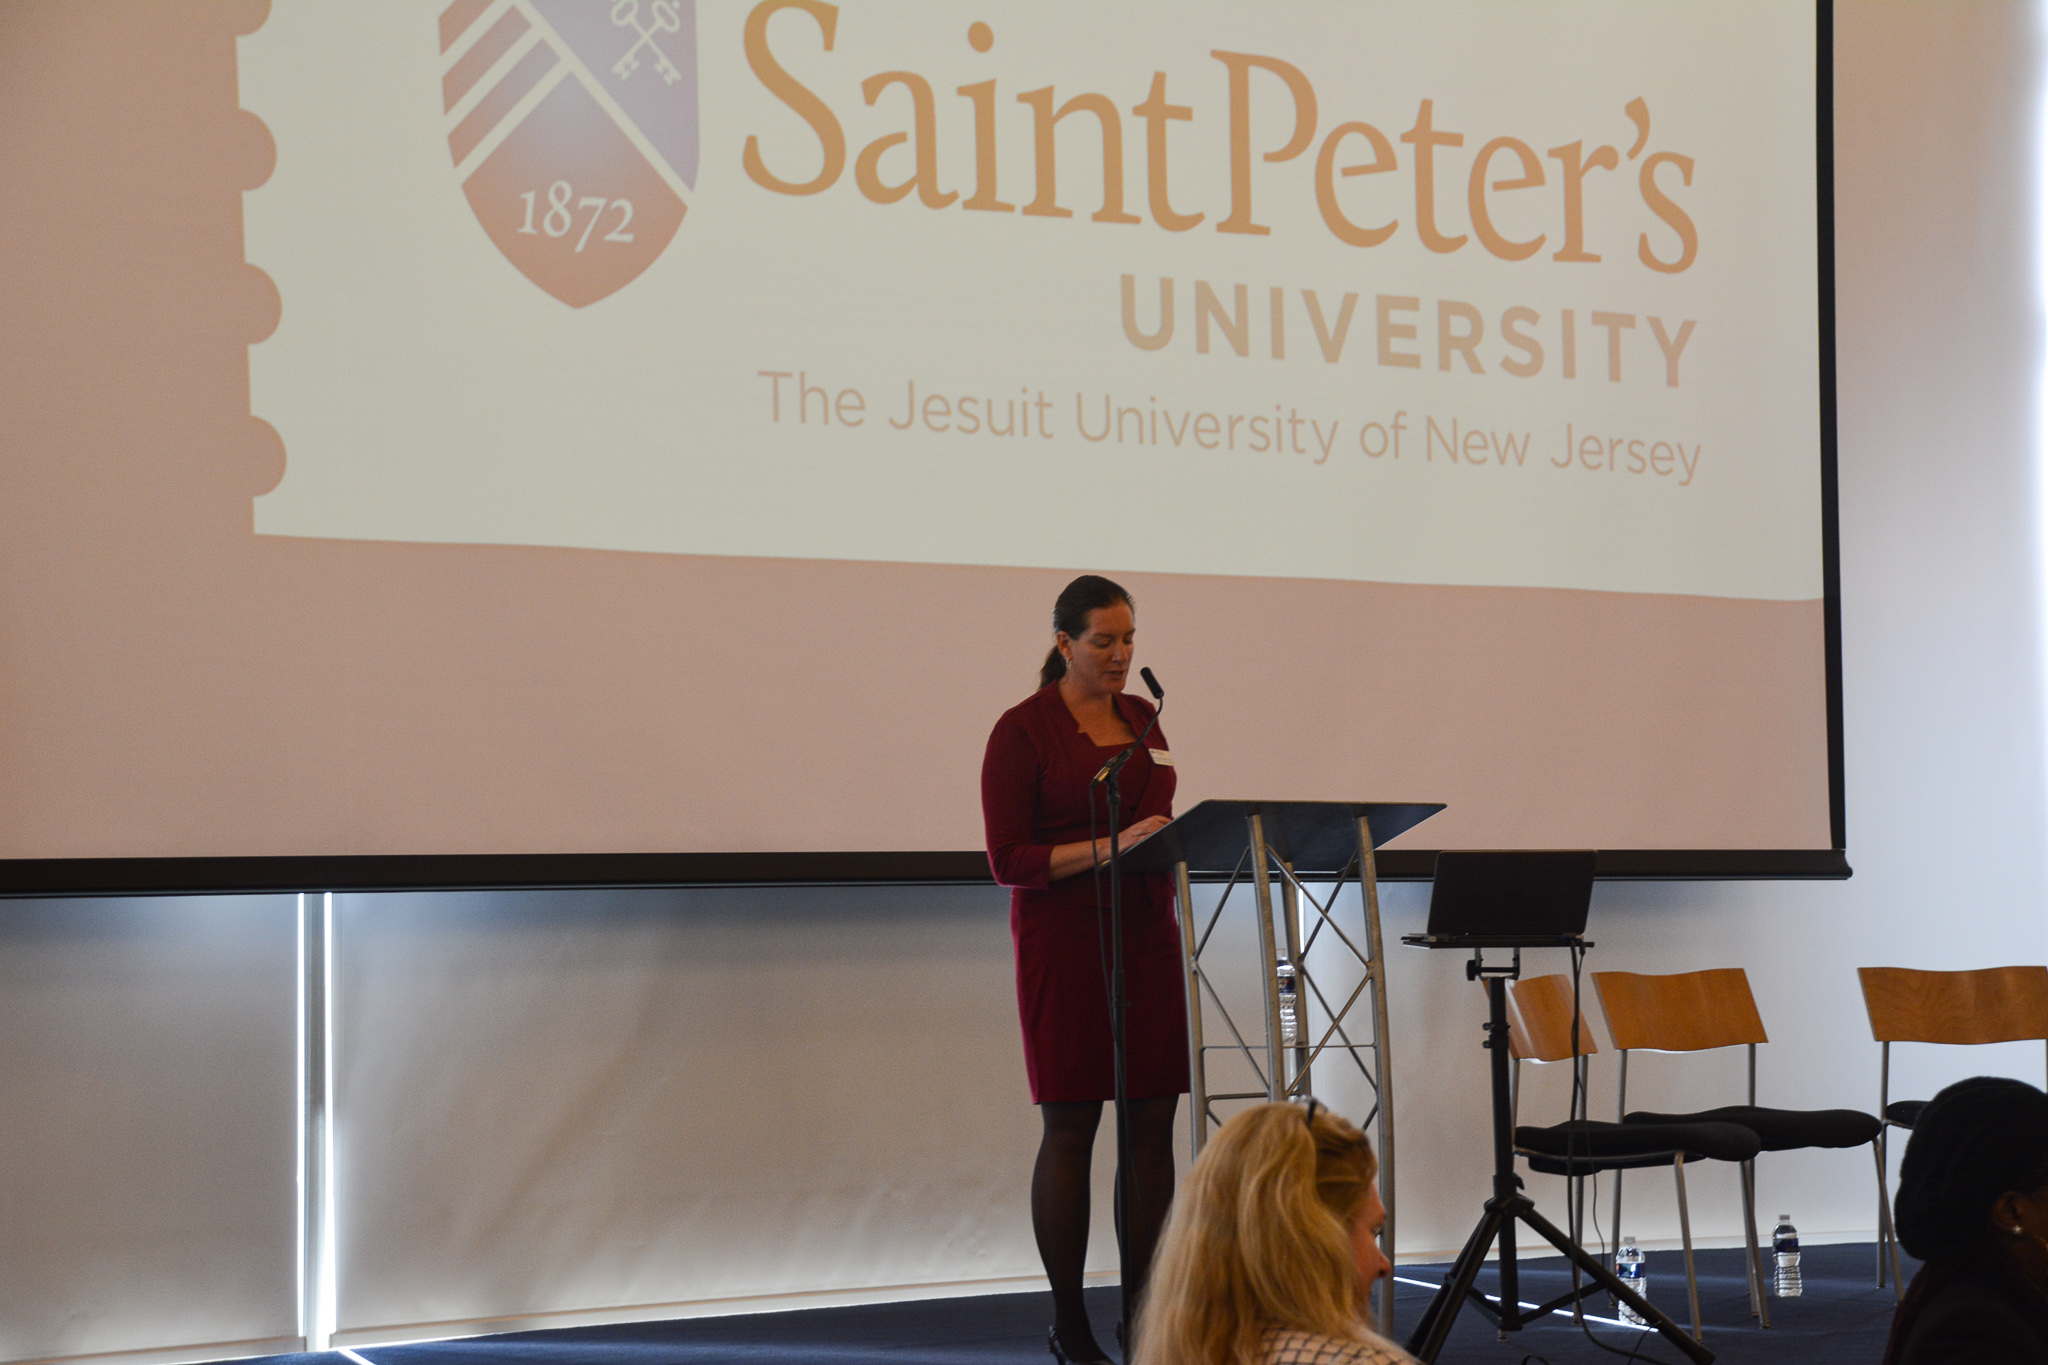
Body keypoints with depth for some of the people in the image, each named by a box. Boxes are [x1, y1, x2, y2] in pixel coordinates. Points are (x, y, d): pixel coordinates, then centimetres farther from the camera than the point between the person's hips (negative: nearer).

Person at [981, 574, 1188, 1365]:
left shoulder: (1141, 718, 12)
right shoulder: (1022, 730, -7)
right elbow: (1009, 860, -12)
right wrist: (1109, 849, -22)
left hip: (1145, 937, 6)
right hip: (1063, 948, -6)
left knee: (1152, 1122, 3)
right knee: (1070, 1127, -1)